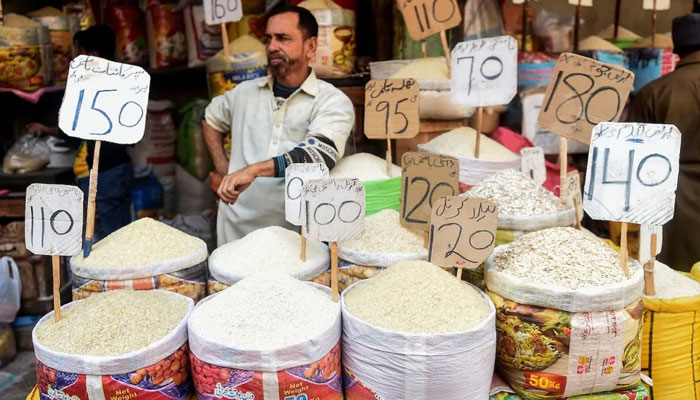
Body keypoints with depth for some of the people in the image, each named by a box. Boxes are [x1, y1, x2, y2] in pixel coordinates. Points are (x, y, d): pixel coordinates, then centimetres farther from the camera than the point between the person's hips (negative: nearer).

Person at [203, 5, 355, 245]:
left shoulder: (332, 101, -8)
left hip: (297, 234, -3)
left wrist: (253, 170, -34)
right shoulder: (245, 92, 8)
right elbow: (210, 118, 26)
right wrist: (222, 165, 12)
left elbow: (319, 155, -24)